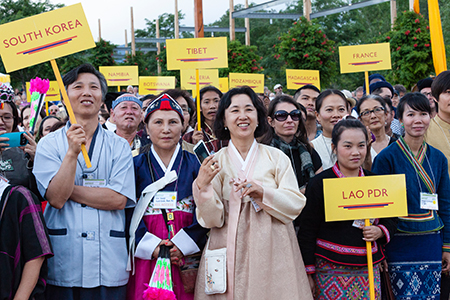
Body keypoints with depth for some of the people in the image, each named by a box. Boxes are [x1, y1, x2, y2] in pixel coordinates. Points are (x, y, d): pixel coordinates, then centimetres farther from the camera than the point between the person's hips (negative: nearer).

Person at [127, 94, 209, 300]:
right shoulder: (136, 166, 7)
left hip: (187, 258, 0)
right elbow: (128, 212, -1)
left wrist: (183, 245, -12)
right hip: (145, 259, 0)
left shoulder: (195, 164, 7)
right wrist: (152, 246, -12)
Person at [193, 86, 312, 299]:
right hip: (231, 254, 0)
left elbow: (296, 205, -2)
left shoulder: (276, 157, 4)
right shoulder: (214, 162, 3)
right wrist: (202, 187, -18)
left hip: (272, 252, 0)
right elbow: (213, 220, -2)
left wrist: (263, 193, -17)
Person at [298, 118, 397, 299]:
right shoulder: (320, 183, -4)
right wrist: (308, 274, -6)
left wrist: (380, 231, -4)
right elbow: (307, 231, -4)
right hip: (331, 271, -4)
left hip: (369, 269, 4)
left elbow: (391, 220, 19)